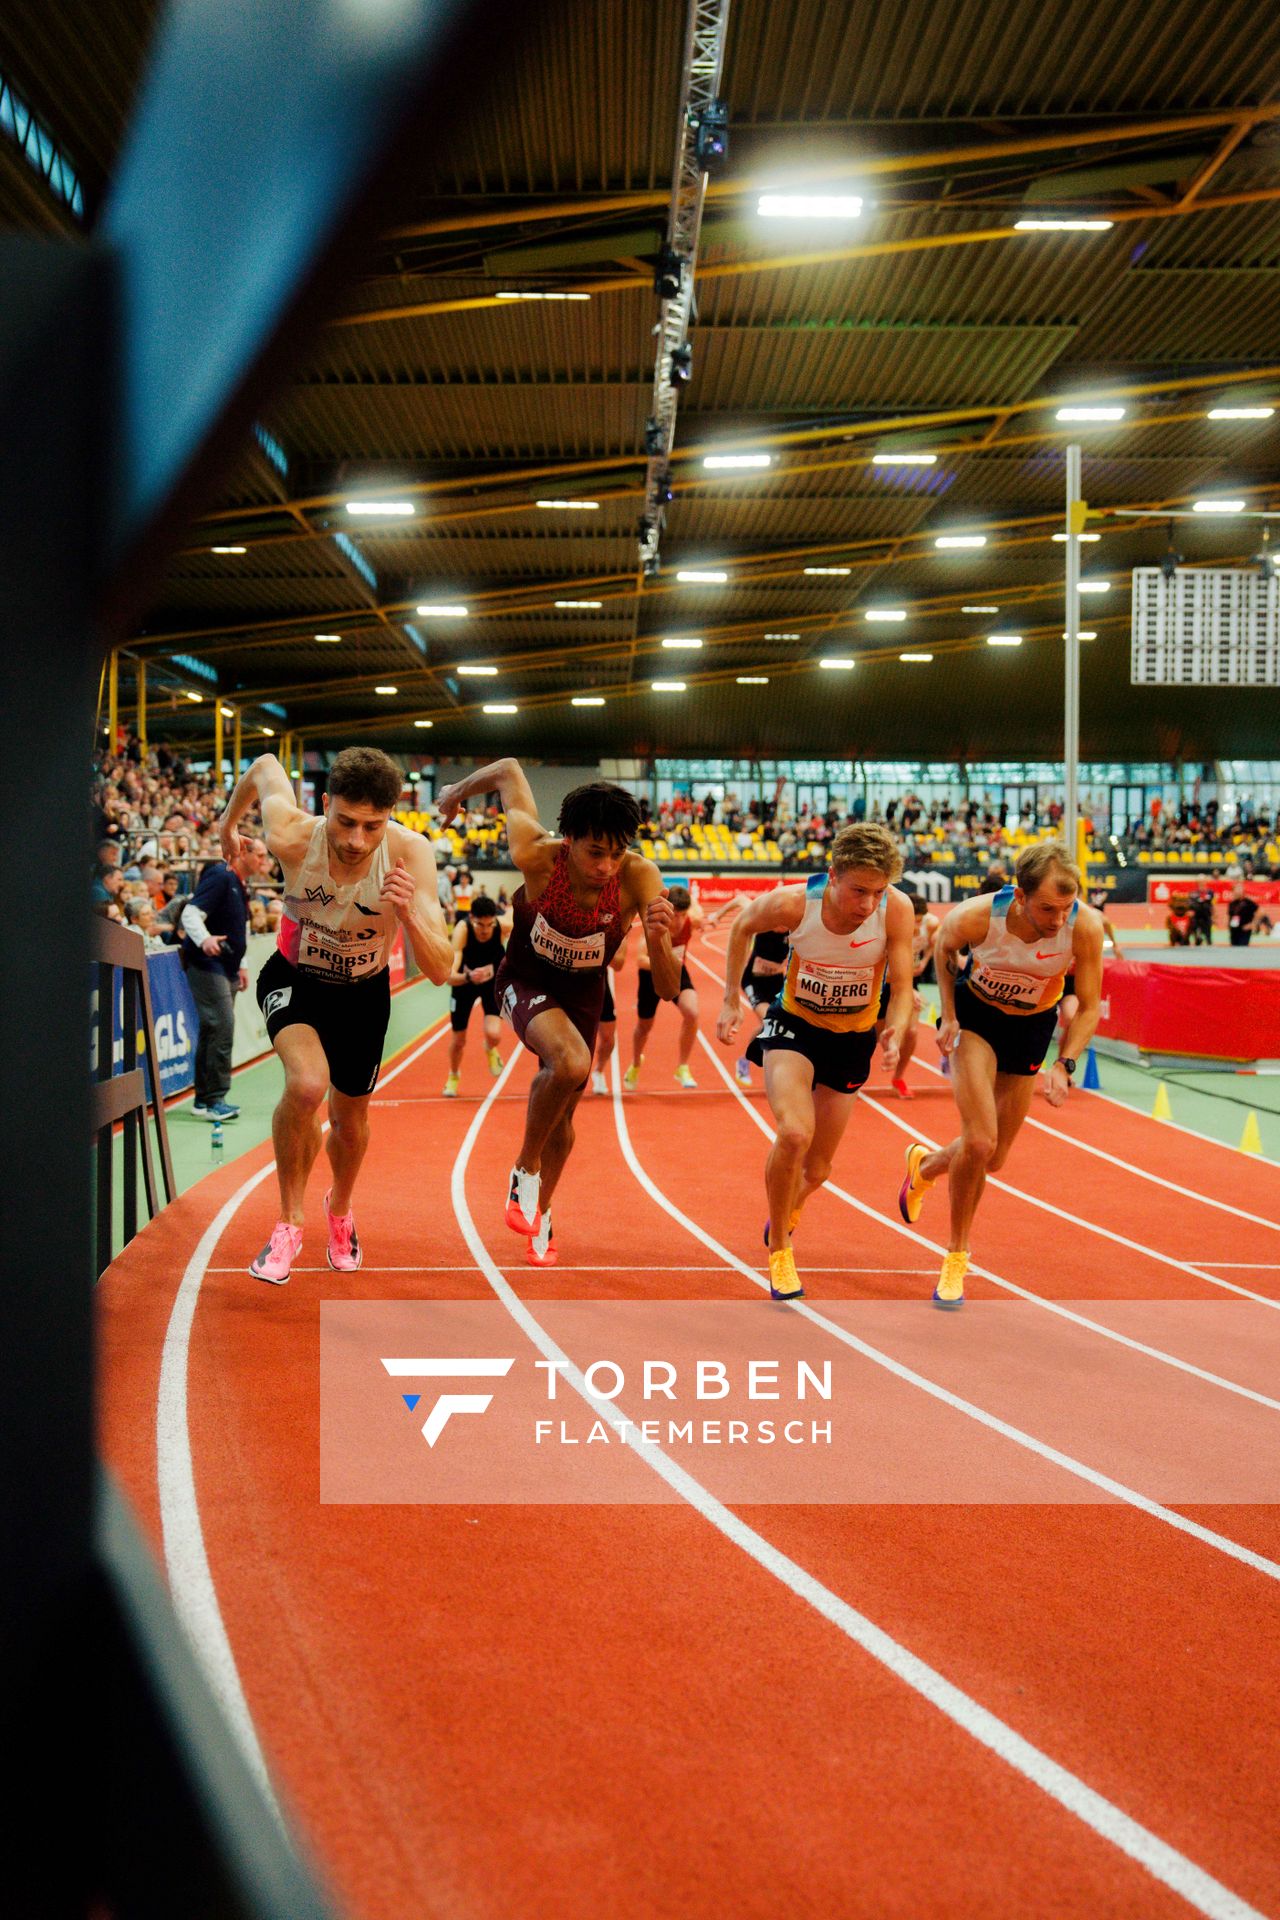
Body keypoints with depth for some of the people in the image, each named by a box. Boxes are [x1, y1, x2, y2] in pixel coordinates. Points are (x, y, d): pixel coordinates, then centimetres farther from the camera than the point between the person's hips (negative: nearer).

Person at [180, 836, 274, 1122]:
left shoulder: (240, 884, 17)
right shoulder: (219, 877, -12)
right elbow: (190, 913, -22)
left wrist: (240, 966, 26)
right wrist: (204, 939, -39)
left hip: (225, 968, 10)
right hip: (207, 964, -10)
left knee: (213, 1031, 12)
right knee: (221, 1026, -15)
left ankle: (204, 1099, 18)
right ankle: (212, 1100, -12)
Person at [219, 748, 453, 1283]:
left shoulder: (410, 853, -32)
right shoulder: (292, 838, -31)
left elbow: (440, 972, -32)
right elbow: (266, 767, -8)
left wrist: (409, 913, -51)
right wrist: (228, 823, 10)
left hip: (363, 991, 2)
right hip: (294, 978, -1)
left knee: (350, 1120, 17)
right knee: (308, 1083, -30)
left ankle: (339, 1210, 52)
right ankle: (289, 1221, -6)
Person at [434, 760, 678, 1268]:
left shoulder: (640, 879, -31)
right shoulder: (536, 856, -33)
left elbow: (668, 991, -30)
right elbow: (509, 770, -15)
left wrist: (658, 940, -50)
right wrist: (458, 791, 4)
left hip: (583, 993, 3)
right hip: (527, 981, -3)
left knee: (562, 1114, 17)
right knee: (570, 1062, -34)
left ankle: (540, 1217, 45)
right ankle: (525, 1170, -8)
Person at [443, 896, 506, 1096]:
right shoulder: (462, 930, -38)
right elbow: (450, 977, -45)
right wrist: (468, 977, -64)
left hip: (494, 980, 1)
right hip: (464, 981, -1)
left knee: (494, 1034, -20)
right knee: (458, 1039, 9)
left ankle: (490, 1050, 20)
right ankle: (454, 1076, 42)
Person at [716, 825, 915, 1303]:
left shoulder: (895, 909, -25)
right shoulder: (792, 903, -26)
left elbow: (902, 988, -17)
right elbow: (743, 926, -4)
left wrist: (894, 1033, -37)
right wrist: (731, 1000, -3)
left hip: (853, 1038, 2)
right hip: (794, 1025, -2)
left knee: (817, 1167, 11)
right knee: (795, 1133, -28)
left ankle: (786, 1216, 49)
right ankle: (778, 1250, -4)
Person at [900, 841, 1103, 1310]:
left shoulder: (1086, 927, -30)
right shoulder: (977, 917, -32)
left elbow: (1089, 1006, -15)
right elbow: (943, 948, -6)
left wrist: (1065, 1064, -27)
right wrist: (949, 1016, -10)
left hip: (1033, 1025, 2)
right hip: (976, 1013, -2)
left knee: (992, 1160, 9)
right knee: (979, 1141, -19)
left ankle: (924, 1165, 43)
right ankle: (956, 1255, 3)